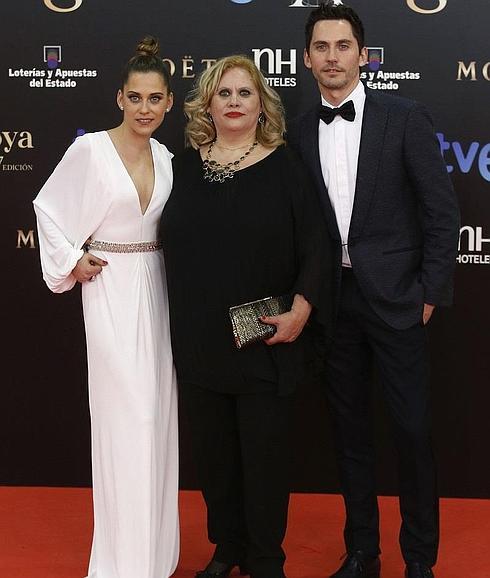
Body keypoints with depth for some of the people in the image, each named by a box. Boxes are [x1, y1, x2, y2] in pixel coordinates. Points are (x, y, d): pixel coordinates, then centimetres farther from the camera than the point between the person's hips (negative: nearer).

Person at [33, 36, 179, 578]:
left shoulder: (166, 158, 7)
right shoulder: (90, 149, -9)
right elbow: (48, 208, -2)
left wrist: (168, 273, 4)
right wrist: (72, 261, -7)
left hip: (155, 287, 6)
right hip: (109, 289, -5)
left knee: (157, 413, 10)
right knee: (125, 415, -4)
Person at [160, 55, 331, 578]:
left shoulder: (283, 168, -3)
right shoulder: (183, 167, 6)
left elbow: (314, 246, -6)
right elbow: (166, 245, 12)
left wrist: (301, 308, -16)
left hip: (265, 342, -3)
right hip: (198, 341, 3)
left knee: (263, 452, 7)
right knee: (213, 450, 14)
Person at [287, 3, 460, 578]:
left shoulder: (405, 118, -4)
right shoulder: (299, 133, 6)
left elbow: (442, 211, -5)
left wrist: (431, 292, -8)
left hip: (394, 296, -3)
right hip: (333, 301, 3)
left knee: (412, 429, 2)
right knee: (349, 428, 12)